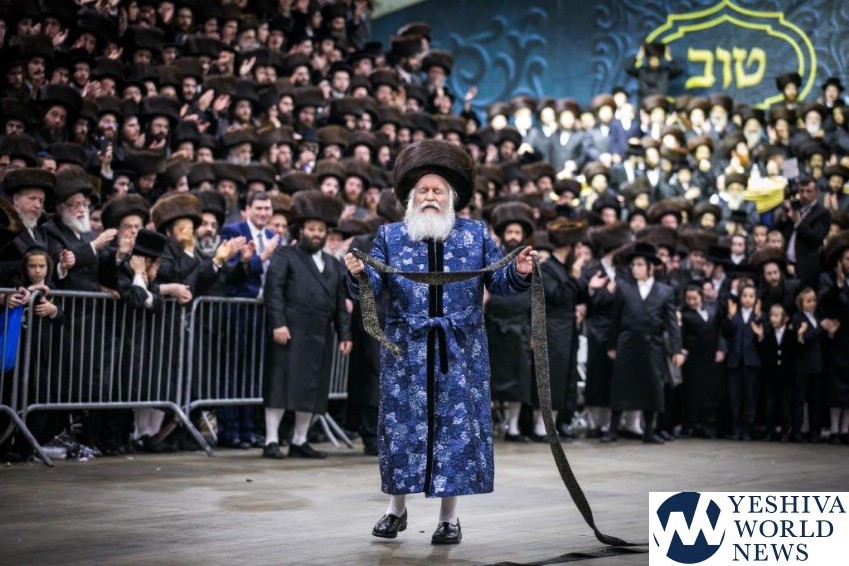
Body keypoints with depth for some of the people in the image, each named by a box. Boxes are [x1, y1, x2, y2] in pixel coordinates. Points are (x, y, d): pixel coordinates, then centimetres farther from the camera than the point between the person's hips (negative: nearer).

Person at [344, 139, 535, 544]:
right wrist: (358, 274, -23)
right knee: (402, 423, 6)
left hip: (459, 351, 0)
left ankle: (449, 517, 15)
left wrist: (519, 272, -15)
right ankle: (396, 509, 23)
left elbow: (498, 283, 5)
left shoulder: (476, 234, 6)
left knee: (456, 425, 3)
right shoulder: (389, 236, 5)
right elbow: (373, 288, -2)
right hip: (407, 350, 0)